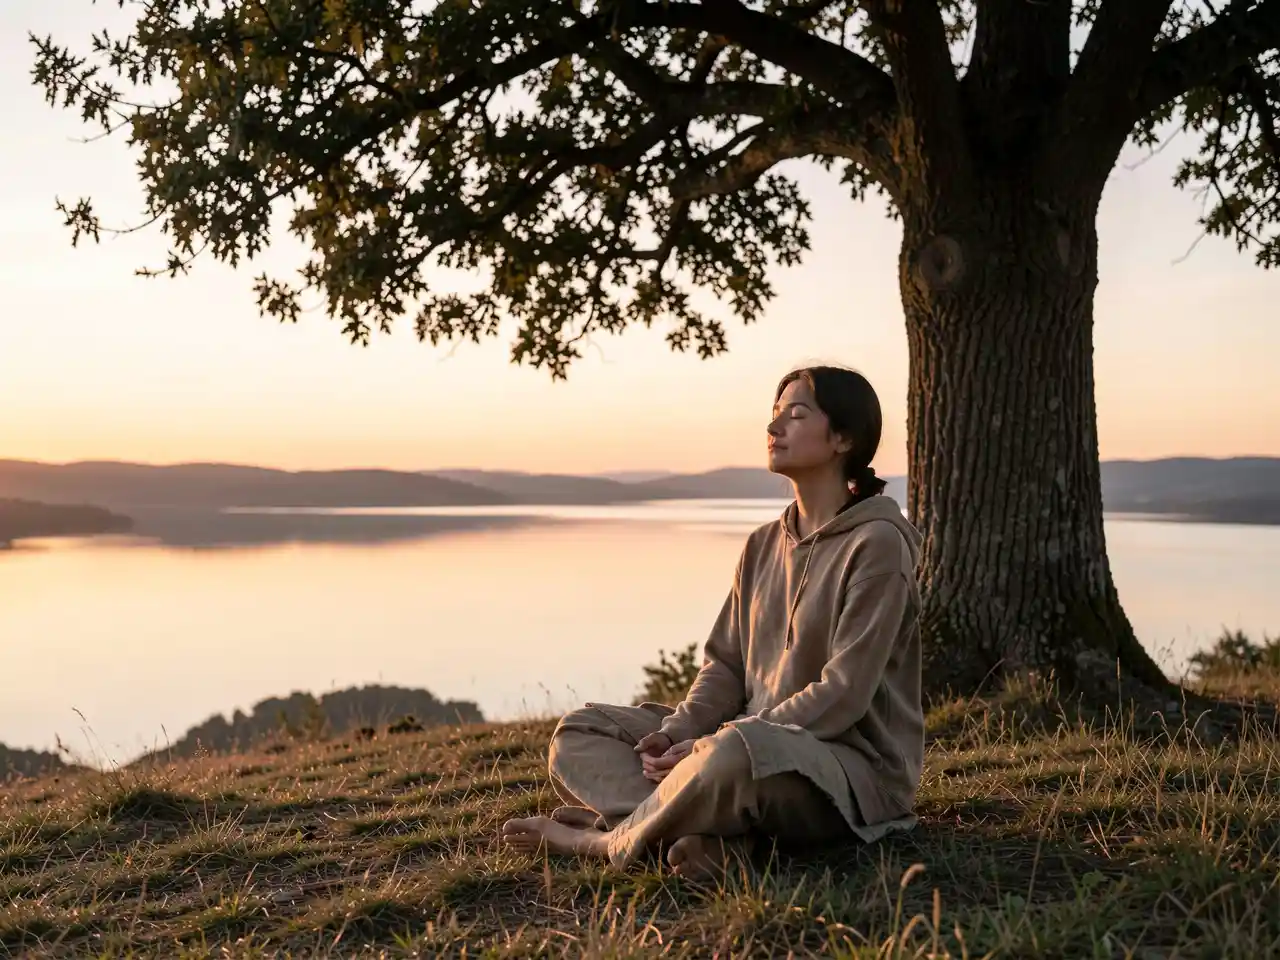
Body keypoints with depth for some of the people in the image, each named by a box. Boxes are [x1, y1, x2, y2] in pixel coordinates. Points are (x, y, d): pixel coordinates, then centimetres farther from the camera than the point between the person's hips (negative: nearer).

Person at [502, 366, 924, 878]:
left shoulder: (877, 544, -11)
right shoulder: (763, 545, 12)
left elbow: (842, 696, -18)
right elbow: (725, 665, 9)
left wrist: (711, 744, -22)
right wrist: (676, 732, -12)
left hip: (857, 765, -8)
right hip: (758, 743, 8)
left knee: (736, 753, -41)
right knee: (580, 731, -1)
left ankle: (602, 842, -16)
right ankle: (715, 835, -26)